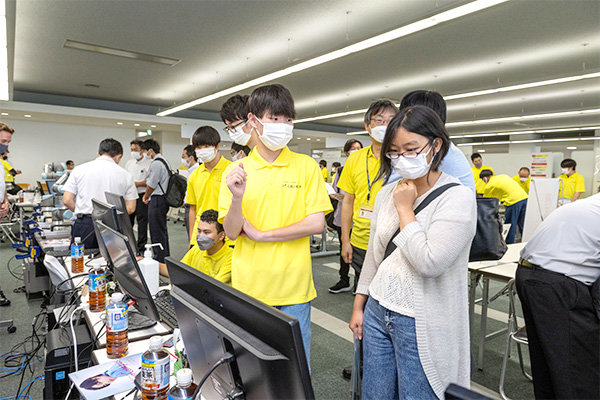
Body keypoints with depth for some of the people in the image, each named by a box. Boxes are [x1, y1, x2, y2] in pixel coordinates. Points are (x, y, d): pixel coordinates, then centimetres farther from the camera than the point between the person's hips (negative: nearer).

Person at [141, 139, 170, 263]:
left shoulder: (156, 163, -16)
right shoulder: (163, 161, 16)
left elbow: (151, 185, -13)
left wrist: (146, 197, 4)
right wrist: (148, 196, 16)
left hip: (157, 201, -10)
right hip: (163, 199, 10)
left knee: (157, 232, -3)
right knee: (162, 231, 18)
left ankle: (160, 259, 4)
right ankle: (165, 257, 28)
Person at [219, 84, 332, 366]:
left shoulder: (306, 166, -2)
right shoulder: (236, 171, 0)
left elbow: (316, 224, -9)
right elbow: (231, 232, -3)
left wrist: (261, 234, -12)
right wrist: (237, 198, -22)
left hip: (293, 288, -1)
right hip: (248, 287, 1)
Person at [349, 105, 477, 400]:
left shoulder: (458, 198, -14)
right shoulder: (387, 193, 4)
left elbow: (429, 262, -26)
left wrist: (405, 209, -17)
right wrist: (359, 305, 14)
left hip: (420, 324, -5)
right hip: (377, 312, 6)